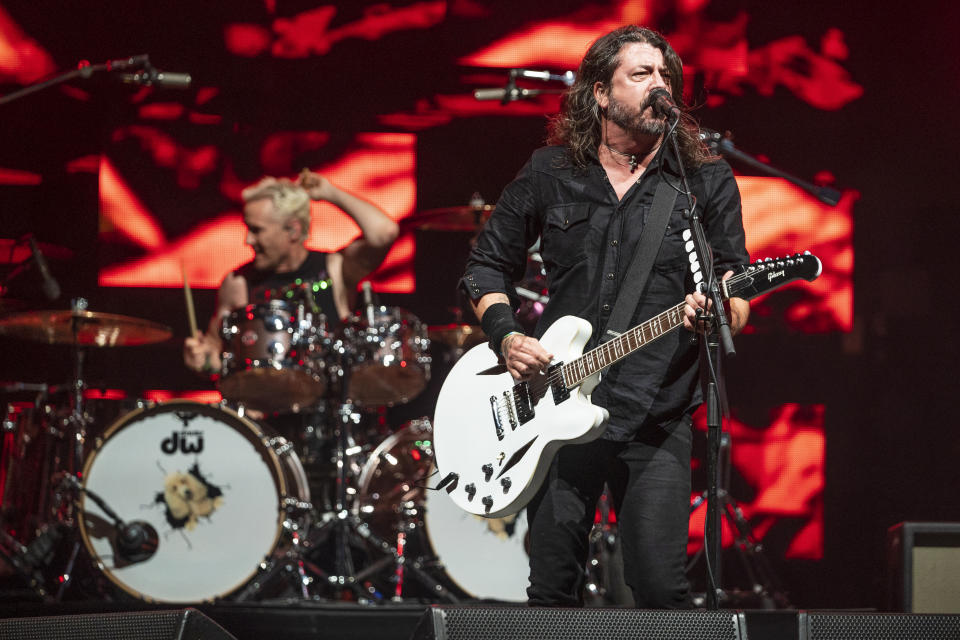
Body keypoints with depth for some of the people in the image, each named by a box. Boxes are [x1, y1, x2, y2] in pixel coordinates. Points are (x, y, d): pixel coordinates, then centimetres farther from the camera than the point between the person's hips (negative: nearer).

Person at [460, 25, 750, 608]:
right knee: (554, 591, 2)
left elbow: (738, 299, 5)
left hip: (656, 420, -1)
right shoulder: (550, 173, 9)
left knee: (662, 590, -11)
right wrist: (506, 336, 1)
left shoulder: (708, 182, 5)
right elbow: (487, 264, 18)